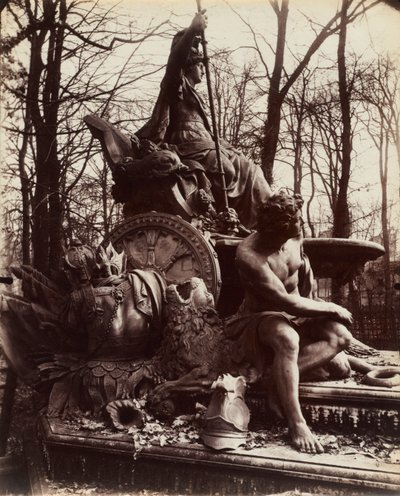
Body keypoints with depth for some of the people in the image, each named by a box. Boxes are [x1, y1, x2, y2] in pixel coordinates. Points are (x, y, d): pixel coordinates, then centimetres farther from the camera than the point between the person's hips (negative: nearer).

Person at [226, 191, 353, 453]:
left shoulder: (295, 238, -8)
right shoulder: (249, 255, -30)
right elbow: (289, 303, -30)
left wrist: (313, 307, 8)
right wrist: (332, 308, -19)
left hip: (296, 315, 7)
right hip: (260, 320, -7)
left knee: (341, 336, -18)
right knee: (287, 339, -41)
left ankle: (279, 380, -24)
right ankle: (297, 424, -34)